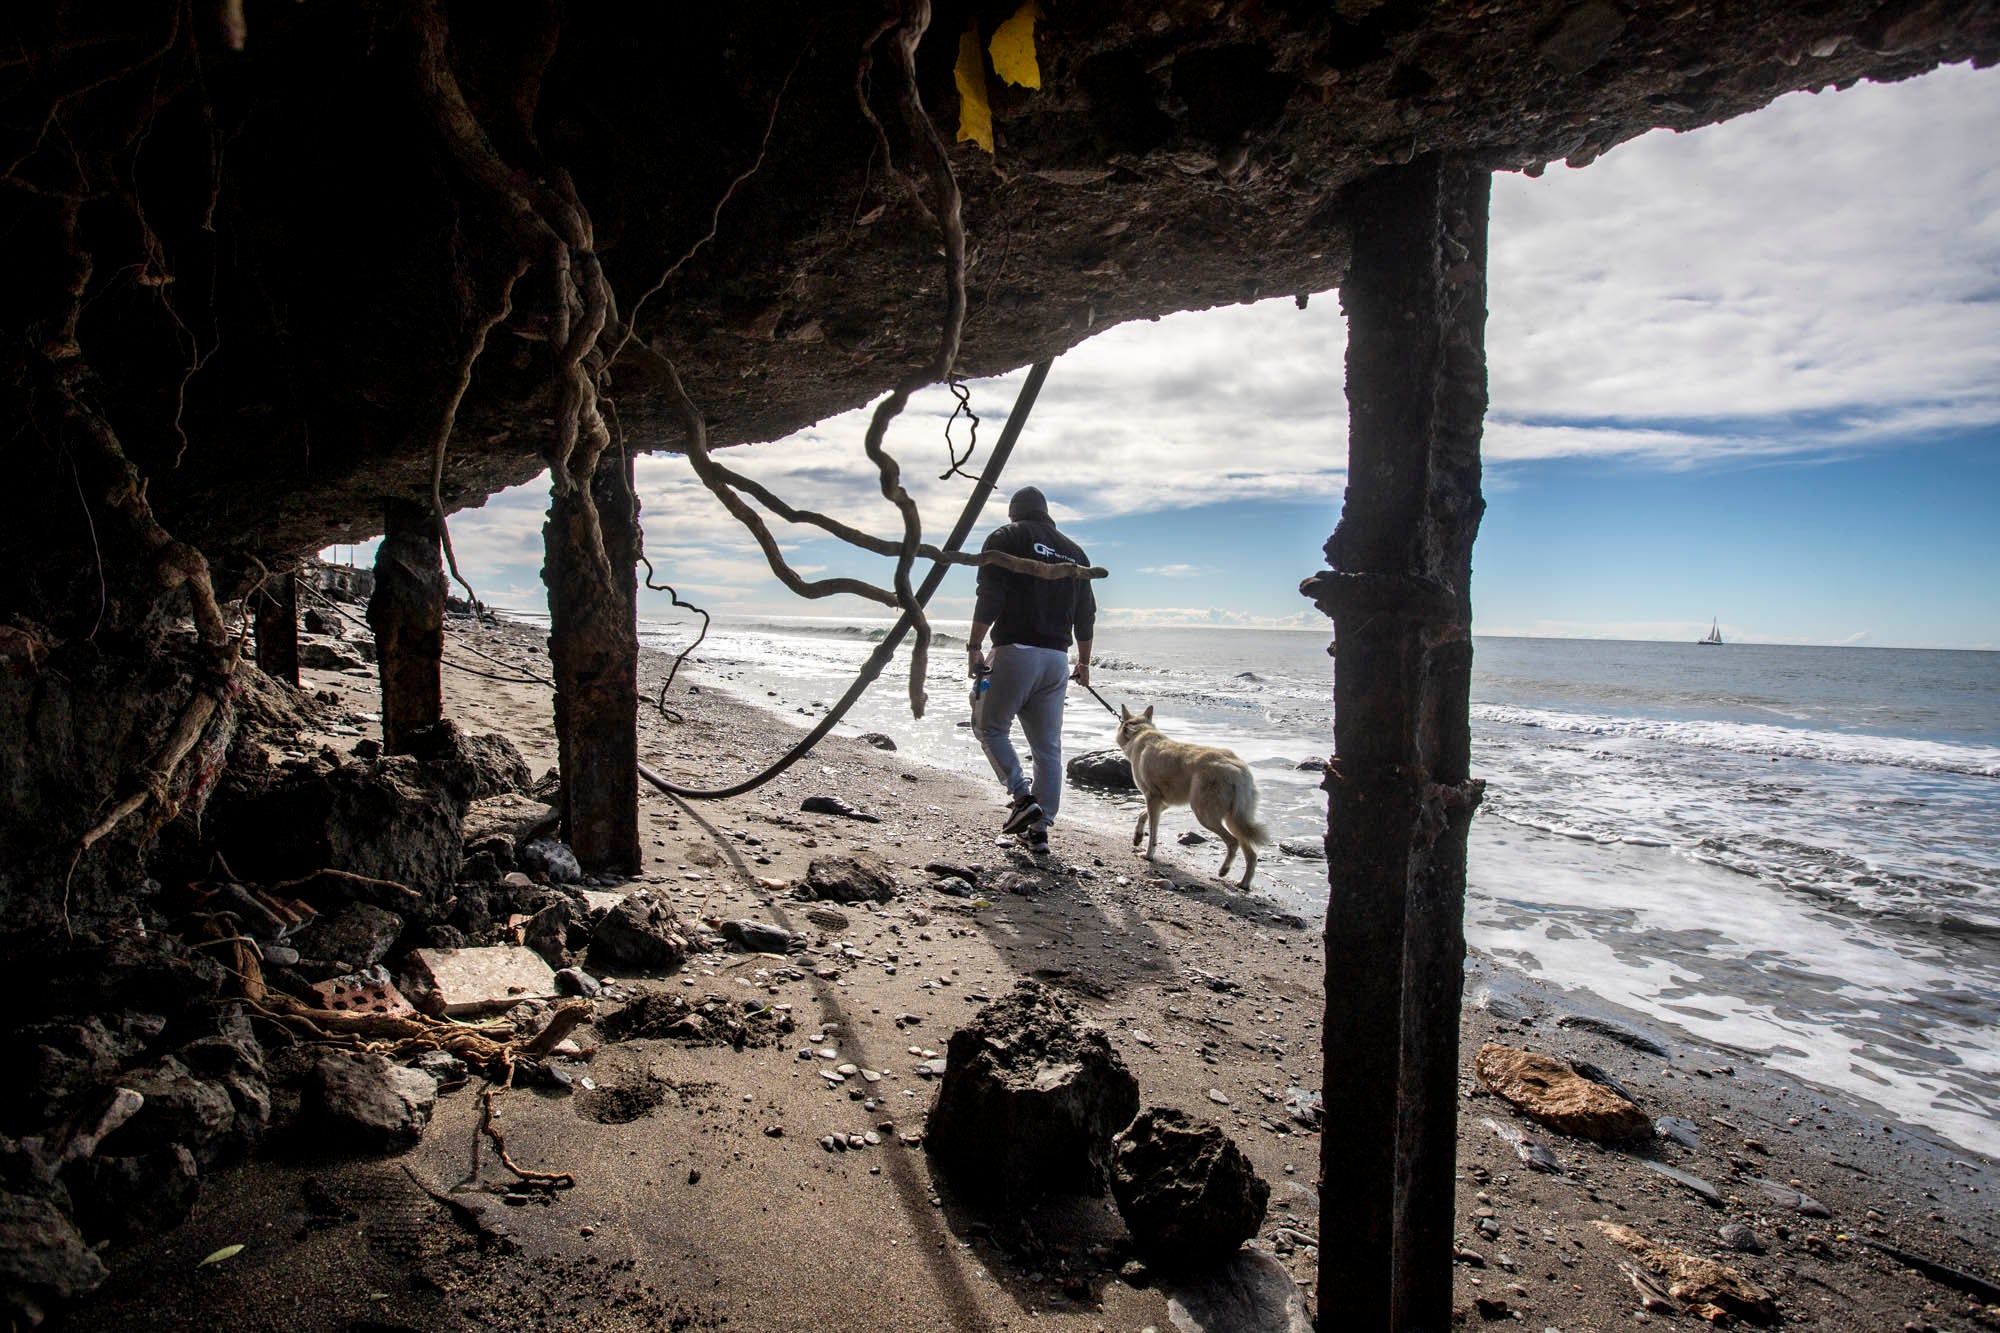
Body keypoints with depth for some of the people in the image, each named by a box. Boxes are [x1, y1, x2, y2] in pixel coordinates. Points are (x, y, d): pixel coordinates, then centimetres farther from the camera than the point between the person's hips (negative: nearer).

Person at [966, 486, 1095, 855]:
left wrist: (975, 647, -8)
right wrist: (1084, 662, 29)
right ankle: (1039, 830, 9)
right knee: (1048, 747, 7)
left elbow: (990, 598, -10)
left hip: (1015, 651, -5)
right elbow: (1085, 614, 20)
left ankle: (1022, 797, -5)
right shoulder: (1074, 551, 20)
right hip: (1057, 659, 5)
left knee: (990, 727, 10)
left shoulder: (1006, 538, 3)